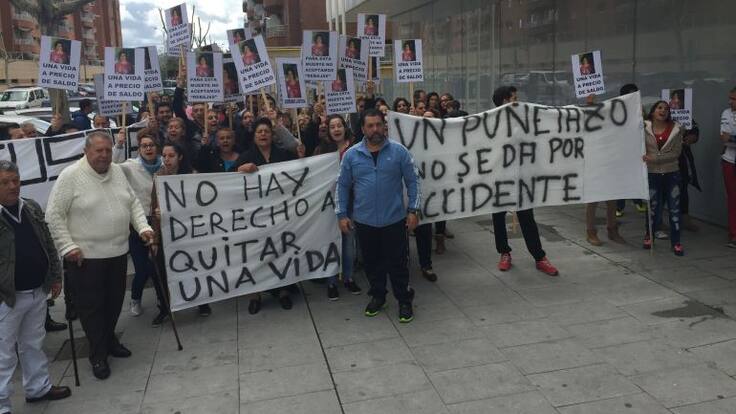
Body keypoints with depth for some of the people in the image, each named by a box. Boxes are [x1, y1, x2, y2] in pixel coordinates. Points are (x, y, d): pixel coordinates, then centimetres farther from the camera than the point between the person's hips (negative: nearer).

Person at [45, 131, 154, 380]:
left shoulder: (117, 171, 6)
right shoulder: (70, 176, -12)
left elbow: (133, 203, 15)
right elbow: (54, 215, -11)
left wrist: (142, 227, 1)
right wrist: (68, 247, -16)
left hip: (118, 252, 6)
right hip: (86, 255, -6)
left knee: (114, 301, 17)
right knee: (91, 305, 4)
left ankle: (109, 340, 38)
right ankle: (98, 354, 18)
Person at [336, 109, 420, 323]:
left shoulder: (399, 151, -4)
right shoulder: (351, 155, 0)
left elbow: (412, 181, 0)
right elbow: (342, 186, 5)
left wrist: (413, 210, -5)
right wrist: (342, 214, 2)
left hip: (394, 219, -2)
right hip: (364, 221, 2)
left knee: (398, 263, 6)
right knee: (372, 262, 15)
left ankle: (404, 301, 21)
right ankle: (377, 296, 33)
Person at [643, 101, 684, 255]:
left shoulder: (675, 129, -2)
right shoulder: (644, 127, -4)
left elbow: (676, 153, -7)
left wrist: (655, 158, -16)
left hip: (671, 174, 1)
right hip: (652, 174, -1)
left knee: (674, 208, 2)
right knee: (653, 207, 5)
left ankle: (676, 242, 10)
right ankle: (649, 235, 28)